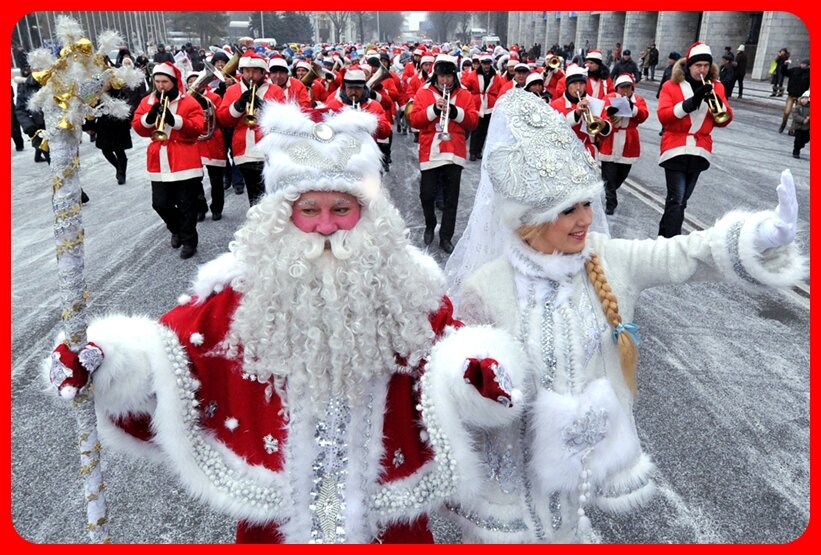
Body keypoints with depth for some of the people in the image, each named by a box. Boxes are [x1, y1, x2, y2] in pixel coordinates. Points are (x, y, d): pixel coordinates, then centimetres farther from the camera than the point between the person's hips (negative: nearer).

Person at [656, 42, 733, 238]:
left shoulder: (716, 87, 8)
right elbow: (663, 116, -12)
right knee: (677, 200, -13)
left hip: (700, 151, 4)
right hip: (676, 149, -4)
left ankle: (664, 235, 26)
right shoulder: (671, 85, 0)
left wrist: (717, 102, -15)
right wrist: (691, 102, -22)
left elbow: (724, 120, 4)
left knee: (681, 199, 13)